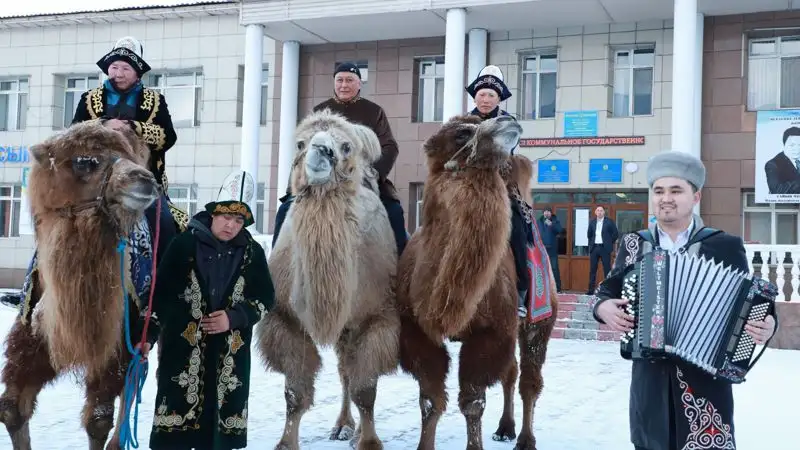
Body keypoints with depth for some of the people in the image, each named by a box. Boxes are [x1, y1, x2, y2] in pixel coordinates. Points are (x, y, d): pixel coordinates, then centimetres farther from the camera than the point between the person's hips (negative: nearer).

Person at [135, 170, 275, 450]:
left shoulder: (252, 253, 3)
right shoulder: (185, 244, -4)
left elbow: (266, 297, 6)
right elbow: (160, 292, -3)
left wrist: (234, 317, -9)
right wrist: (148, 334, -7)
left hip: (230, 354, 3)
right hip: (183, 348, -2)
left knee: (220, 419, 9)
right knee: (176, 422, -2)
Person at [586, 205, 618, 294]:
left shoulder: (609, 221, -1)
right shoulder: (592, 222, 9)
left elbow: (616, 234, -1)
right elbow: (589, 234, 20)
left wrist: (609, 243, 0)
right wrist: (591, 242, 10)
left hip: (604, 248, -4)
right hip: (594, 248, 4)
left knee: (607, 269, -2)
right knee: (592, 269, 5)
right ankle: (591, 289, 8)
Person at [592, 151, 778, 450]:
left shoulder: (725, 246, 0)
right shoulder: (634, 245, 9)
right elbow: (607, 291, 17)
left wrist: (764, 325, -18)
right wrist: (603, 307, -4)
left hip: (706, 377, -3)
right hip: (649, 378, 3)